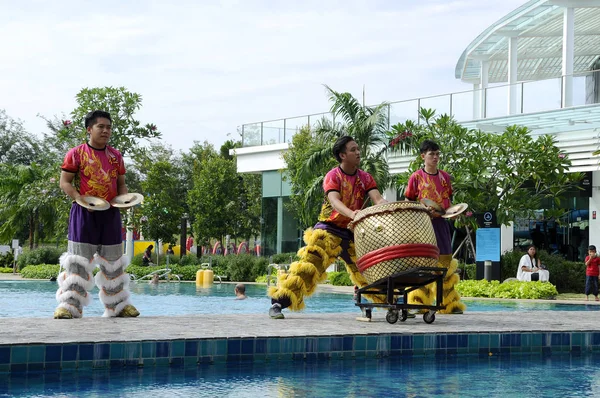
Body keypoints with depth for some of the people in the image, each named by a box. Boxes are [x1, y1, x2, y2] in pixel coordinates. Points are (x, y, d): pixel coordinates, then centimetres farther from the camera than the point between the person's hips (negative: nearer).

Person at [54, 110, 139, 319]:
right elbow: (64, 182, -5)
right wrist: (80, 199, -20)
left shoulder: (116, 156, 11)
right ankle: (69, 305, -6)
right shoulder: (76, 153, -3)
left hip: (111, 213, 5)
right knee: (78, 259, -7)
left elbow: (121, 184, 16)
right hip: (84, 213, -5)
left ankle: (118, 304, 20)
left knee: (113, 259, 11)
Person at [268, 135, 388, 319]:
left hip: (353, 232, 5)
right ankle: (278, 303, -18)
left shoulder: (365, 178, 5)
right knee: (310, 264, -19)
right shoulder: (333, 176, -9)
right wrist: (350, 213, -48)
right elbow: (334, 201, -27)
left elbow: (378, 199, -9)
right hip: (329, 229, -5)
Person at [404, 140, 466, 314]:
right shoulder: (416, 177, -2)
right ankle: (419, 303, -5)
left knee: (445, 262, 8)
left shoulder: (445, 177, 10)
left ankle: (449, 304, 15)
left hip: (441, 223, 5)